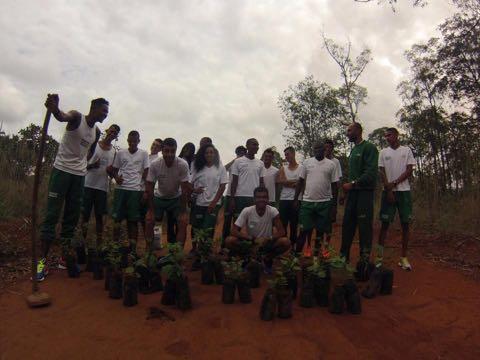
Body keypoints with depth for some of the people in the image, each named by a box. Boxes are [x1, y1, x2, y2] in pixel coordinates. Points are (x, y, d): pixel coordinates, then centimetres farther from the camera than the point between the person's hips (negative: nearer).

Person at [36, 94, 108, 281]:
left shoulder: (97, 132, 10)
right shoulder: (77, 117, -9)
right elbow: (63, 116, -34)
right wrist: (55, 109, -57)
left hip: (80, 174, 6)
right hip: (62, 170, -6)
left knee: (72, 217, 6)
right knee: (52, 214, -7)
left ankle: (65, 256, 14)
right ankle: (43, 259, -3)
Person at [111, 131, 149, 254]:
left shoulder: (144, 154, 5)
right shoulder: (120, 153, 10)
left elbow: (146, 171, 4)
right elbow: (115, 169, 15)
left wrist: (144, 188, -3)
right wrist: (116, 177, -7)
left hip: (136, 190, -2)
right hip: (120, 188, 2)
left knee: (133, 219, 2)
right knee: (117, 217, 3)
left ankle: (132, 246, 8)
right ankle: (115, 243, 12)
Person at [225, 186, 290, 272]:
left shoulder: (272, 211, -15)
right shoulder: (247, 211, -17)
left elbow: (282, 232, -15)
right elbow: (234, 231, -20)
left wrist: (268, 239, -34)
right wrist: (253, 239, -32)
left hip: (267, 244, 1)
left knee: (286, 242, -28)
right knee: (229, 241, -26)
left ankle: (267, 259, 2)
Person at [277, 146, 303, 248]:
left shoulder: (301, 168, 2)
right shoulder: (283, 168, 12)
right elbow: (279, 181, -4)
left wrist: (286, 183, -10)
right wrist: (294, 181, -10)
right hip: (284, 199, 2)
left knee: (294, 224, 5)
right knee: (282, 224, 3)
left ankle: (293, 245, 15)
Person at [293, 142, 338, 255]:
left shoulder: (331, 164, 3)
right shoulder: (307, 162, 5)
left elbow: (334, 184, 5)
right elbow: (300, 181, 7)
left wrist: (334, 202, 2)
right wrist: (295, 198, 3)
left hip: (324, 203, 0)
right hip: (307, 201, 0)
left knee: (320, 229, 10)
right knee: (304, 229, 3)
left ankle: (316, 252, 23)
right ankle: (297, 252, 12)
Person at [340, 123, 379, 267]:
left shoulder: (369, 147, -6)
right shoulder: (353, 150, 19)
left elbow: (372, 172, -15)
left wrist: (353, 183, -18)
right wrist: (347, 188, 11)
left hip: (364, 191, -8)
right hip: (352, 191, 8)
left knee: (364, 225, -5)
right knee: (347, 223, 9)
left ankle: (365, 258, 3)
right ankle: (344, 255, 18)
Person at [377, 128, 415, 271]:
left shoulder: (406, 150, 8)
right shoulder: (383, 152, 9)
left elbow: (410, 170, 0)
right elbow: (382, 173, 2)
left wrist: (394, 182, -11)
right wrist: (389, 190, -8)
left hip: (404, 191, 0)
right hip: (388, 191, 0)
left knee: (405, 224, 2)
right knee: (385, 223, -2)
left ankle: (404, 257, 9)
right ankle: (379, 256, 2)